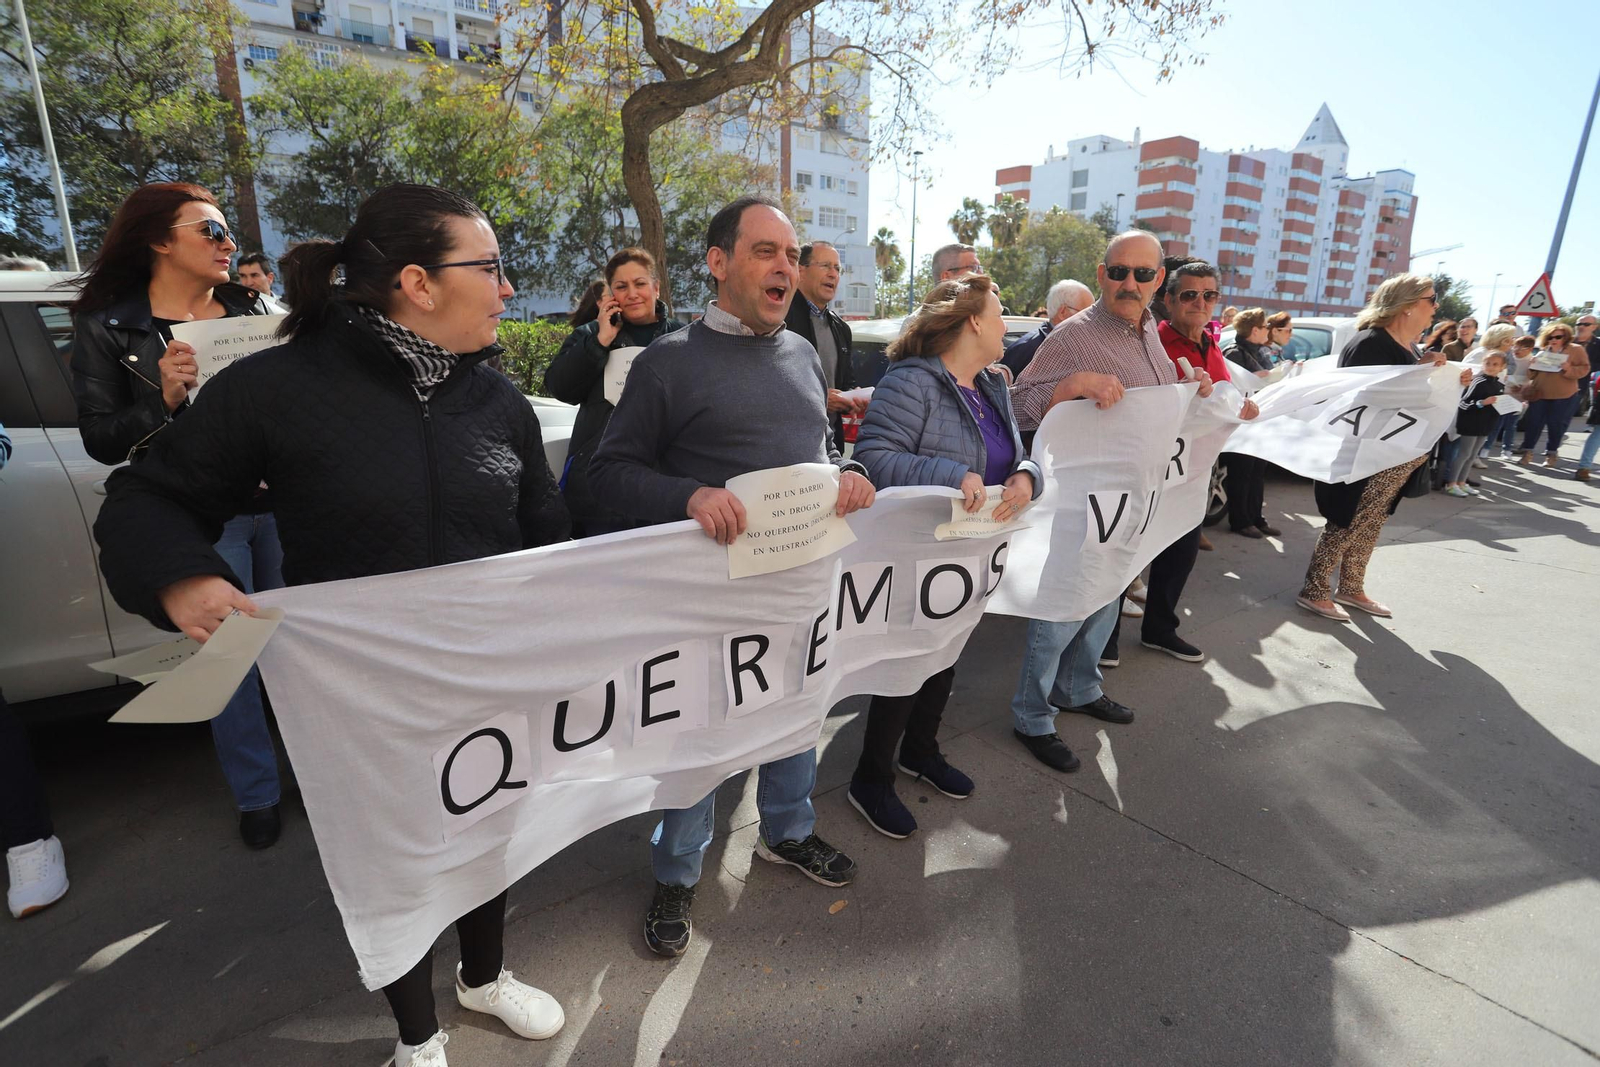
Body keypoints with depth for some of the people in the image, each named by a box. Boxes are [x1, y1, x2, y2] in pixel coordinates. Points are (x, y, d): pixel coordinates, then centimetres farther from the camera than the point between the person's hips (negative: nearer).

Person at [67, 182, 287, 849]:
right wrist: (163, 399, -19)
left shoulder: (250, 308, 8)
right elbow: (101, 439, -2)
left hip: (279, 502, 2)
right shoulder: (106, 328, 1)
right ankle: (256, 795, 21)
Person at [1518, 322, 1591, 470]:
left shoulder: (1576, 350, 0)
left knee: (1556, 425, 5)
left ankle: (1551, 453, 17)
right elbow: (1532, 375, 13)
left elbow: (1584, 369, -7)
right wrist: (1531, 366, -7)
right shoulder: (1542, 351, 10)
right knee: (1533, 423, 0)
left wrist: (1569, 369, -25)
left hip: (1563, 397, -3)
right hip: (1539, 394, 3)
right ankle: (1527, 452, 7)